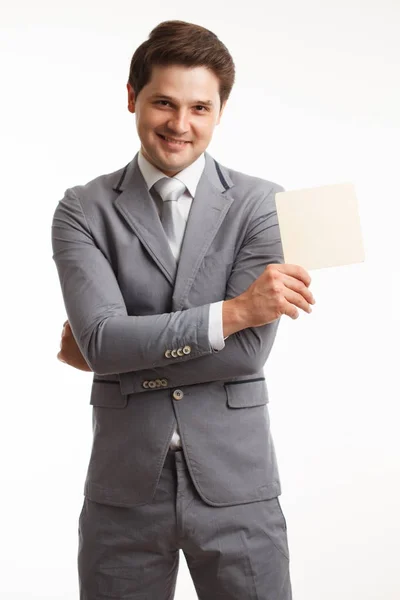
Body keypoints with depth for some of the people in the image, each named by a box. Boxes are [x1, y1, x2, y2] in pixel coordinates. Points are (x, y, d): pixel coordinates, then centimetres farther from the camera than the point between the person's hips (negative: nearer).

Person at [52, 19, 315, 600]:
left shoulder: (261, 203, -3)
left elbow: (249, 351, -12)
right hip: (124, 486, 1)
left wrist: (113, 352, -8)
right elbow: (101, 338, -15)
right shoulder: (83, 210, -1)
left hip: (234, 484, 0)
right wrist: (231, 311, -23)